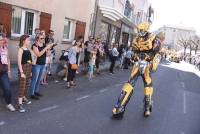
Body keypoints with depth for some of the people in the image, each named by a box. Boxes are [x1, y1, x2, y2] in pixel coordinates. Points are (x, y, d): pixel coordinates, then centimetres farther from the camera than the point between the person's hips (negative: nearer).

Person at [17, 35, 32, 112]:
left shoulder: (28, 50, 10)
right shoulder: (21, 50, -11)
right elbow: (19, 62, -16)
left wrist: (30, 71, 16)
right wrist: (21, 72, -21)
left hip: (29, 68, 8)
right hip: (23, 69, -8)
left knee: (27, 85, 17)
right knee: (22, 86, -8)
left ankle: (24, 98, 36)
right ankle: (20, 104, -5)